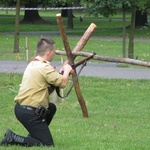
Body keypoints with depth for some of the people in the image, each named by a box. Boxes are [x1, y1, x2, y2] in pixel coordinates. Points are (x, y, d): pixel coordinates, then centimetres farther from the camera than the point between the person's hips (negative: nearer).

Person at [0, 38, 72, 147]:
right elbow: (62, 83, -13)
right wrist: (66, 70, 5)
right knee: (48, 144, -5)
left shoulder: (32, 64, 13)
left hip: (20, 108, 10)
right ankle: (12, 138, -11)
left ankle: (34, 135, 23)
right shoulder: (44, 67, -17)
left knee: (52, 108, 31)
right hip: (29, 113, -10)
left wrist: (63, 72, 11)